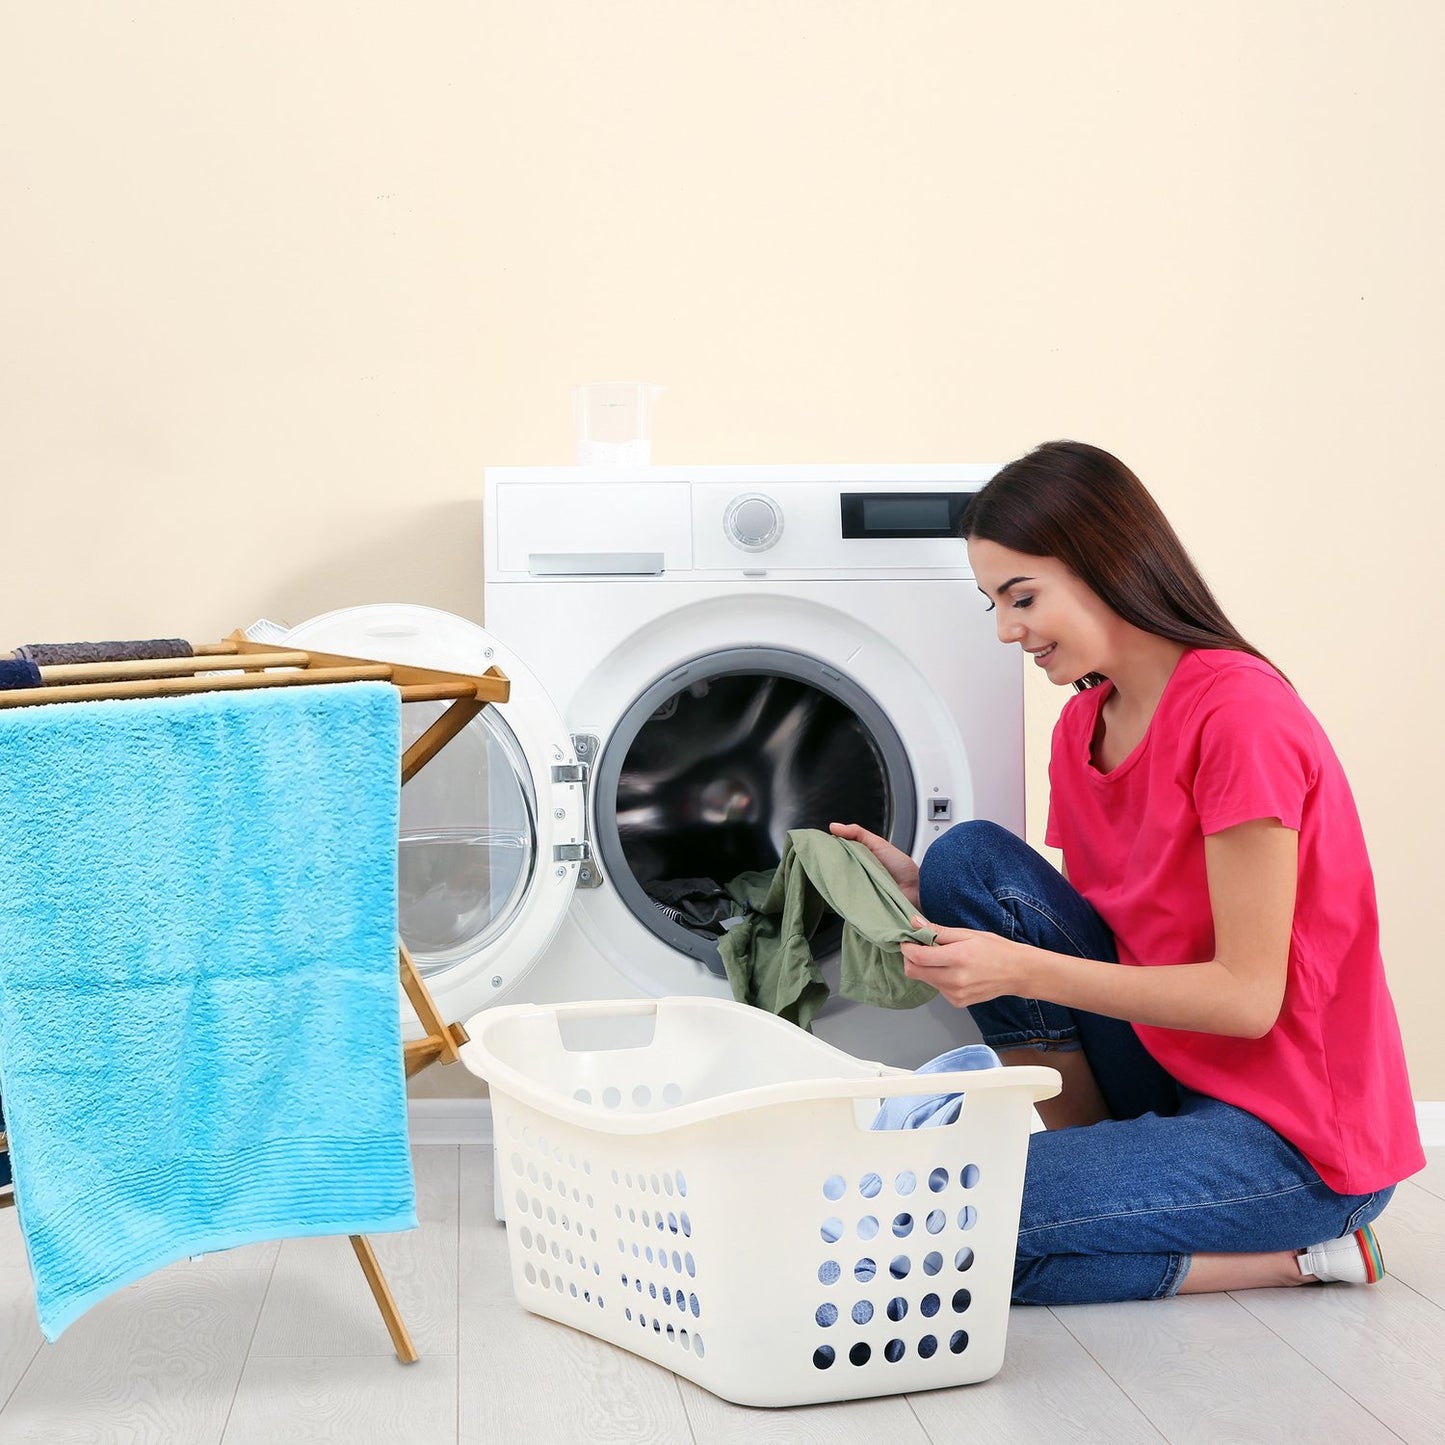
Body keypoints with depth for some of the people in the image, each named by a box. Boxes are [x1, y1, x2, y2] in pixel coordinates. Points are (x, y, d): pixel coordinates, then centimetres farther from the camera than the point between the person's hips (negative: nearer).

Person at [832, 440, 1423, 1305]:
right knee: (970, 856, -4)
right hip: (1170, 1072, 8)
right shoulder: (1083, 726, 5)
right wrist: (926, 888, -3)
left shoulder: (1240, 713, -21)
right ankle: (1093, 1149, 2)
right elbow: (1092, 919, 10)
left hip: (1290, 1136, -8)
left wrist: (1022, 968, -25)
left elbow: (1248, 996, -21)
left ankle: (1295, 1254, -5)